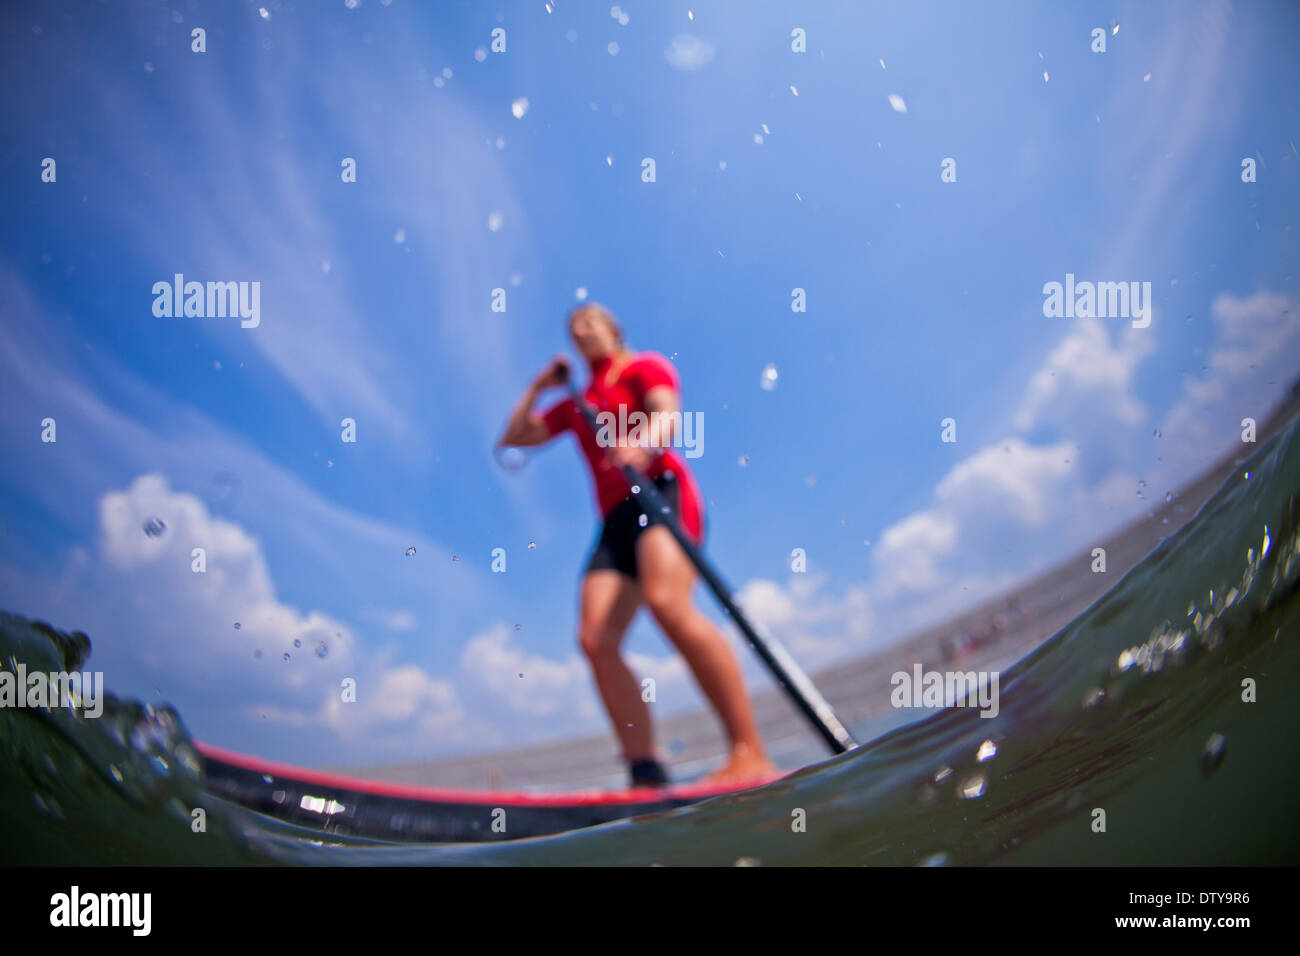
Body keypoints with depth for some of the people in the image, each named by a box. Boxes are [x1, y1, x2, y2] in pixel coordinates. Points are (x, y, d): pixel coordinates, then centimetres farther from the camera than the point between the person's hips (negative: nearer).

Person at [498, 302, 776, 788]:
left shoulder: (645, 366, 14)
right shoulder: (576, 405, 32)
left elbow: (668, 414, -7)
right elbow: (513, 437, 37)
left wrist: (644, 443, -29)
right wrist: (540, 385, 31)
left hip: (661, 488, -7)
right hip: (616, 518, 7)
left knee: (668, 602, -34)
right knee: (595, 639, -16)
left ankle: (750, 754, -39)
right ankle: (648, 775, -21)